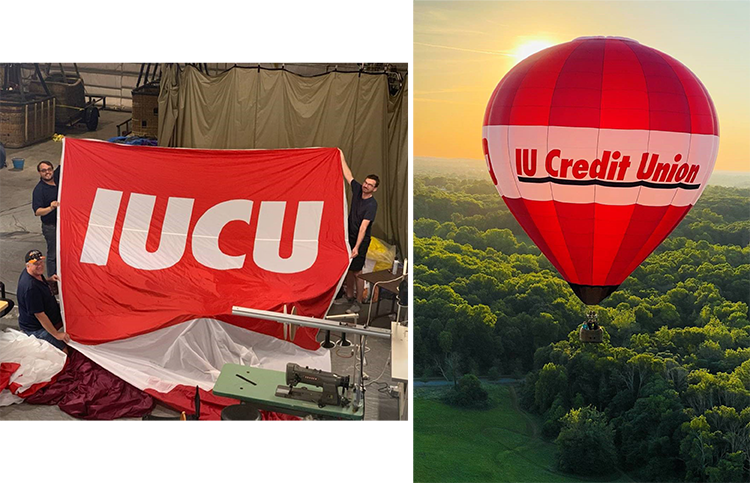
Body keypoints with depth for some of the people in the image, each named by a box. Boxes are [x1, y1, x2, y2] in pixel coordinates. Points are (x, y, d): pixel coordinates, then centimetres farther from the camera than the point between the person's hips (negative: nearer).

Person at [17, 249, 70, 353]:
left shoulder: (36, 274, -3)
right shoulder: (30, 287, -33)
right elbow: (39, 315, -30)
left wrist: (50, 279, 4)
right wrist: (56, 335, -25)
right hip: (35, 328, -10)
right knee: (64, 350, -18)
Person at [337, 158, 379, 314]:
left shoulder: (372, 205, -23)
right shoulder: (357, 190, -3)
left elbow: (363, 226, -30)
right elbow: (348, 174, 8)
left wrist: (356, 247, -36)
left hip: (360, 241, -7)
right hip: (349, 237, 7)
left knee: (356, 271, -3)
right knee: (348, 268, 16)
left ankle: (358, 302, 6)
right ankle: (349, 296, 30)